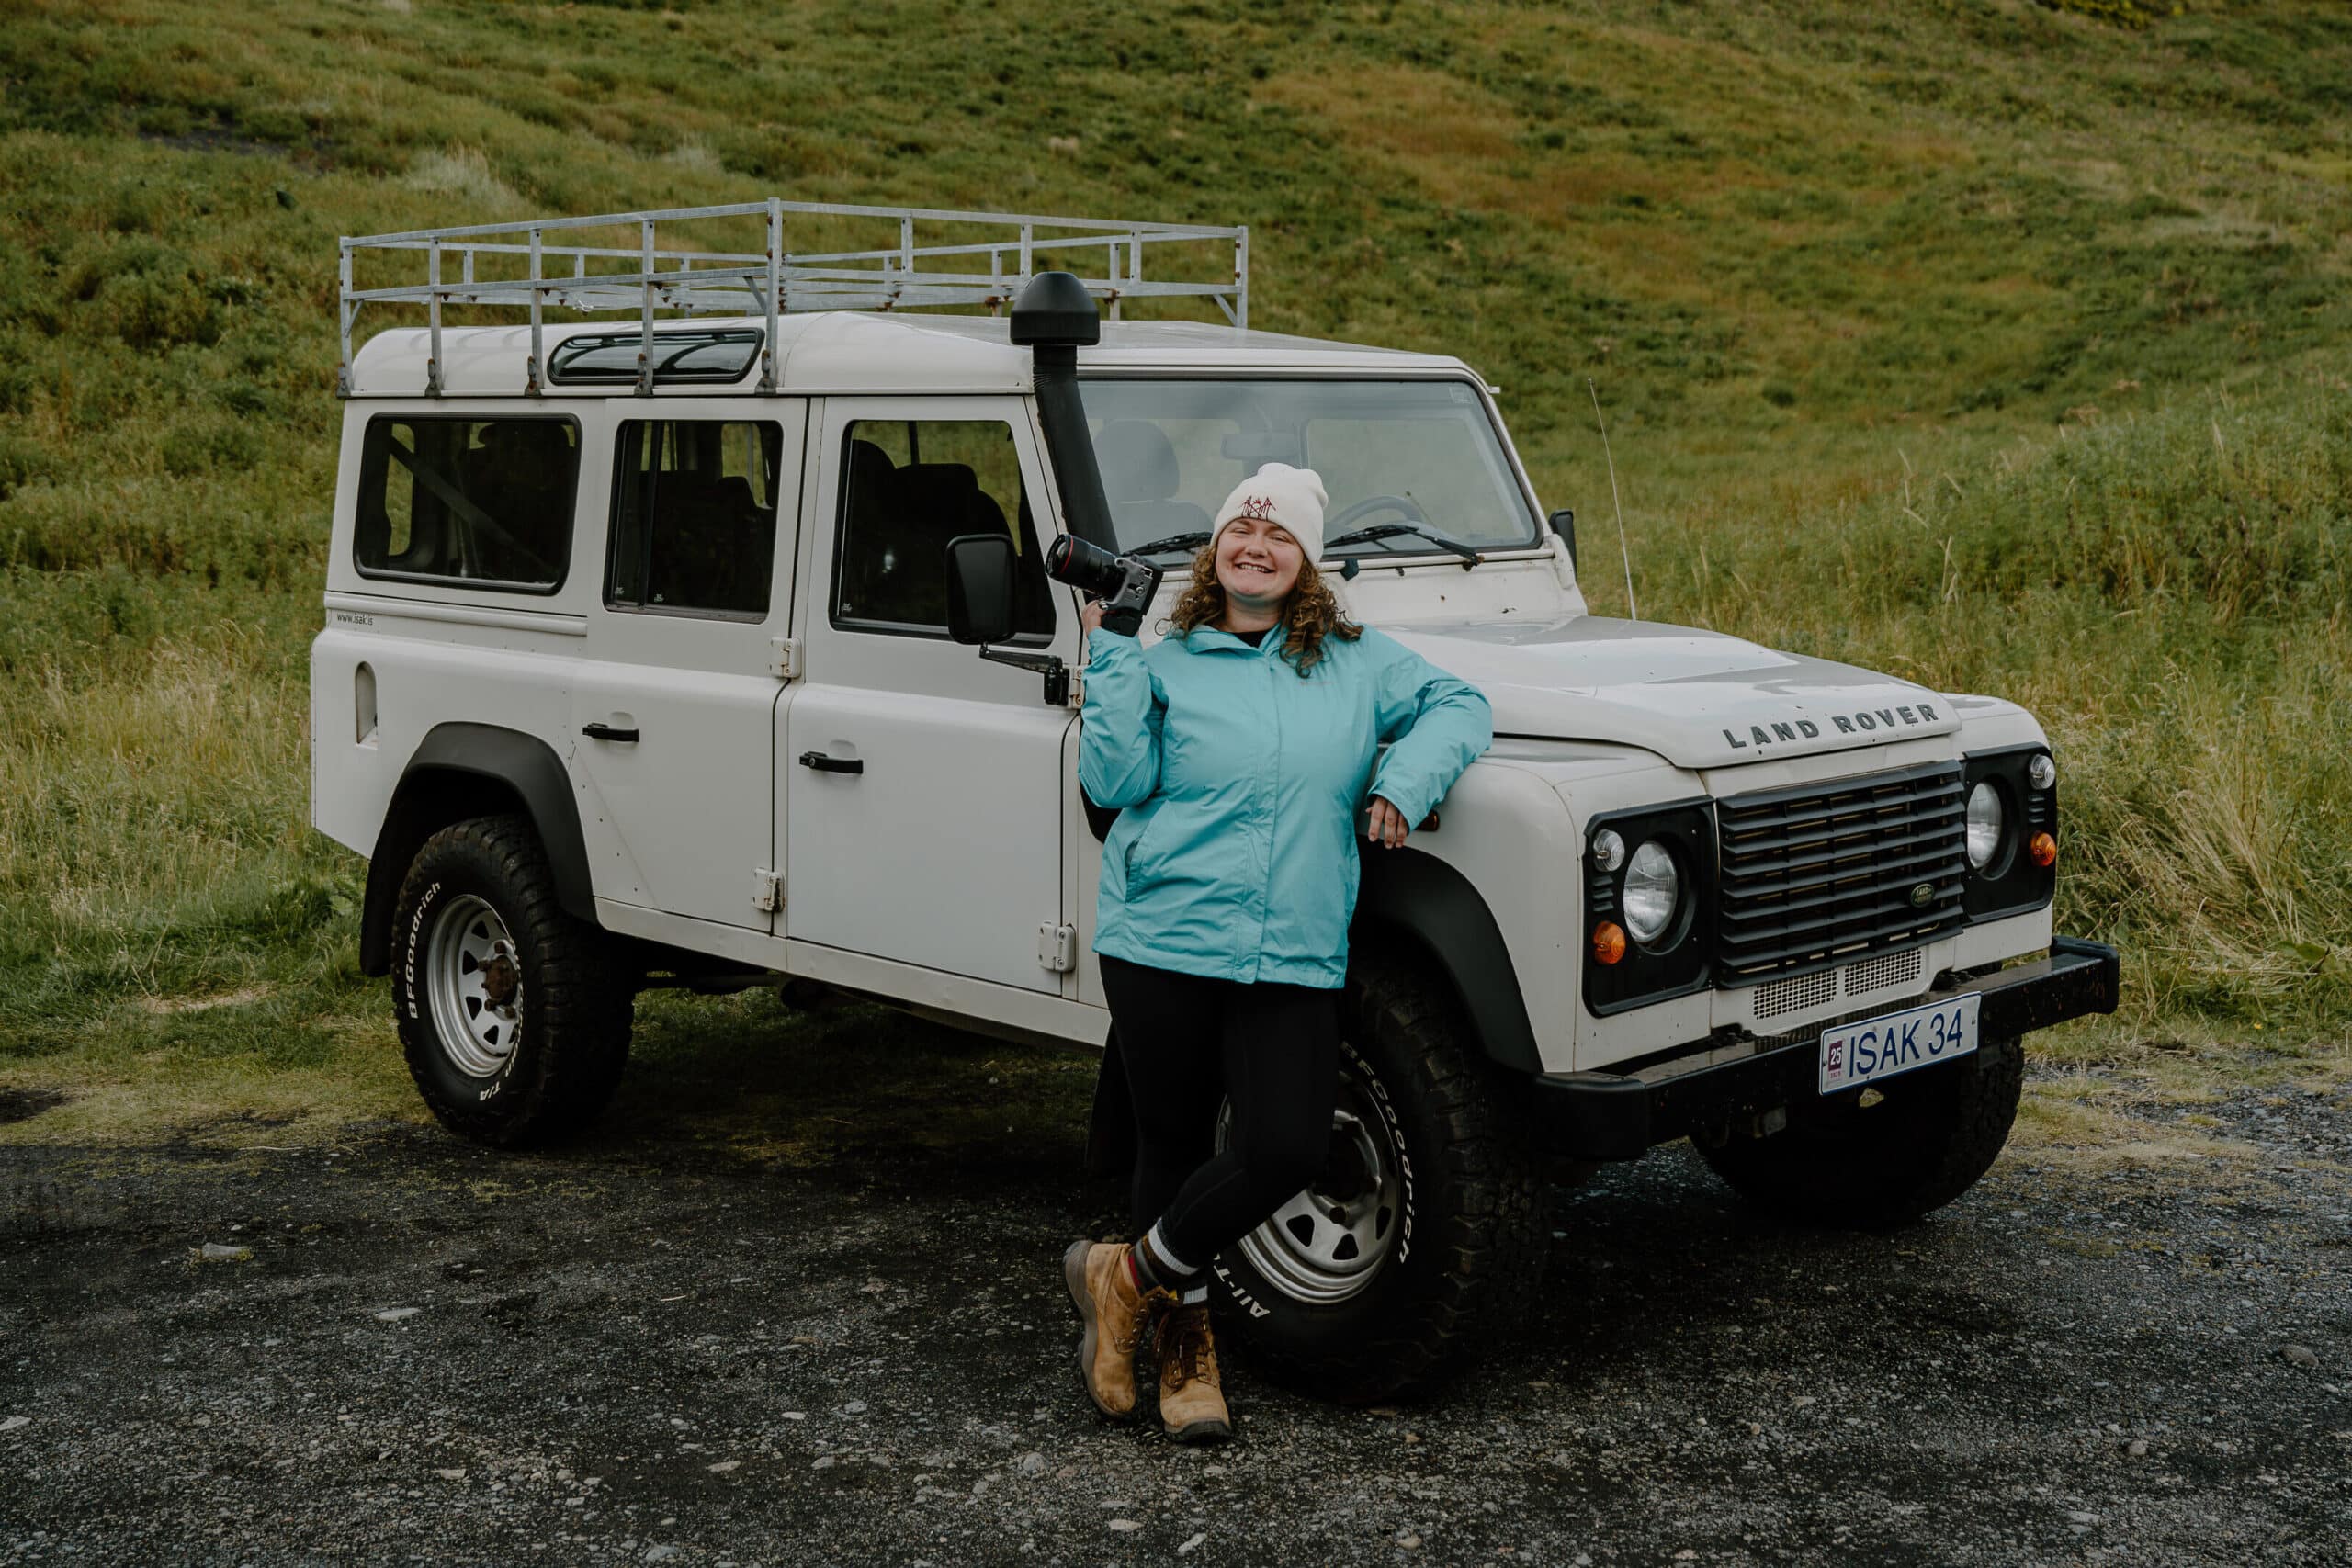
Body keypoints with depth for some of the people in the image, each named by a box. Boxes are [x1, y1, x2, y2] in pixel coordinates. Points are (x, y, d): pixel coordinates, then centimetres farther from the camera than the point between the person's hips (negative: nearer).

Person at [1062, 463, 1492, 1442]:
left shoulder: (1356, 663, 12)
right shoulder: (1164, 662, 7)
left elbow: (1459, 706, 12)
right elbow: (1115, 783, -3)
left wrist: (1404, 779, -5)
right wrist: (1108, 656, -6)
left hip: (1292, 958, 2)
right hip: (1162, 938, -1)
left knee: (1289, 1148, -11)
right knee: (1173, 1142, 7)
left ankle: (1127, 1277, 10)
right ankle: (1183, 1345, 26)